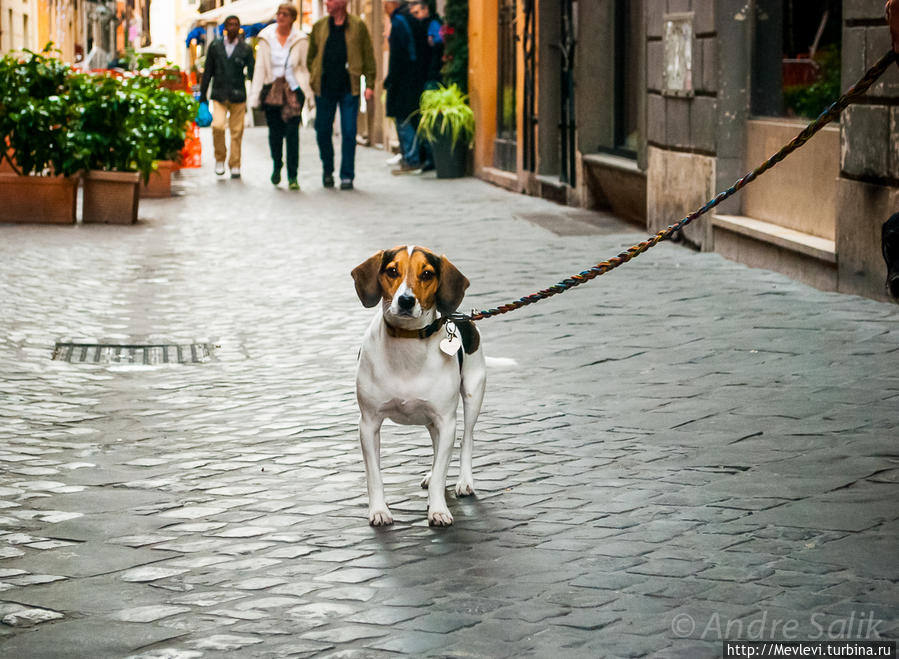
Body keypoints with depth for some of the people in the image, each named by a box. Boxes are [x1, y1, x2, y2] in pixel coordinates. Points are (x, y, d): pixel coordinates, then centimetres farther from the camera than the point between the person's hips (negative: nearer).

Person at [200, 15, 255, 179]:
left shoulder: (246, 49, 5)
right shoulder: (215, 46, 7)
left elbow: (252, 72, 6)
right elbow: (208, 71, 11)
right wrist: (203, 94, 8)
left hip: (238, 96, 0)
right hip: (219, 95, 0)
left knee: (237, 131, 0)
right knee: (218, 126, -18)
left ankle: (235, 166, 10)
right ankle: (220, 159, 2)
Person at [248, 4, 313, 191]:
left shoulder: (300, 40, 0)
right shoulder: (266, 38, 5)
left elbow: (306, 67, 4)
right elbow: (260, 67, 6)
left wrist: (308, 92, -1)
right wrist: (256, 94, 2)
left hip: (293, 89, -2)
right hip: (272, 89, 2)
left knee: (292, 132, -9)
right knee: (274, 131, 6)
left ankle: (292, 176, -6)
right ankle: (277, 166, 33)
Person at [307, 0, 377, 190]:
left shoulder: (358, 26, 1)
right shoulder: (319, 26, 9)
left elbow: (368, 57, 2)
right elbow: (311, 56, 15)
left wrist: (370, 85, -2)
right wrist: (311, 80, 7)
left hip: (349, 87, -2)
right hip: (324, 87, 3)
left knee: (349, 133, -3)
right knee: (323, 131, 6)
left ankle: (347, 176, 4)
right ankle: (327, 170, 26)